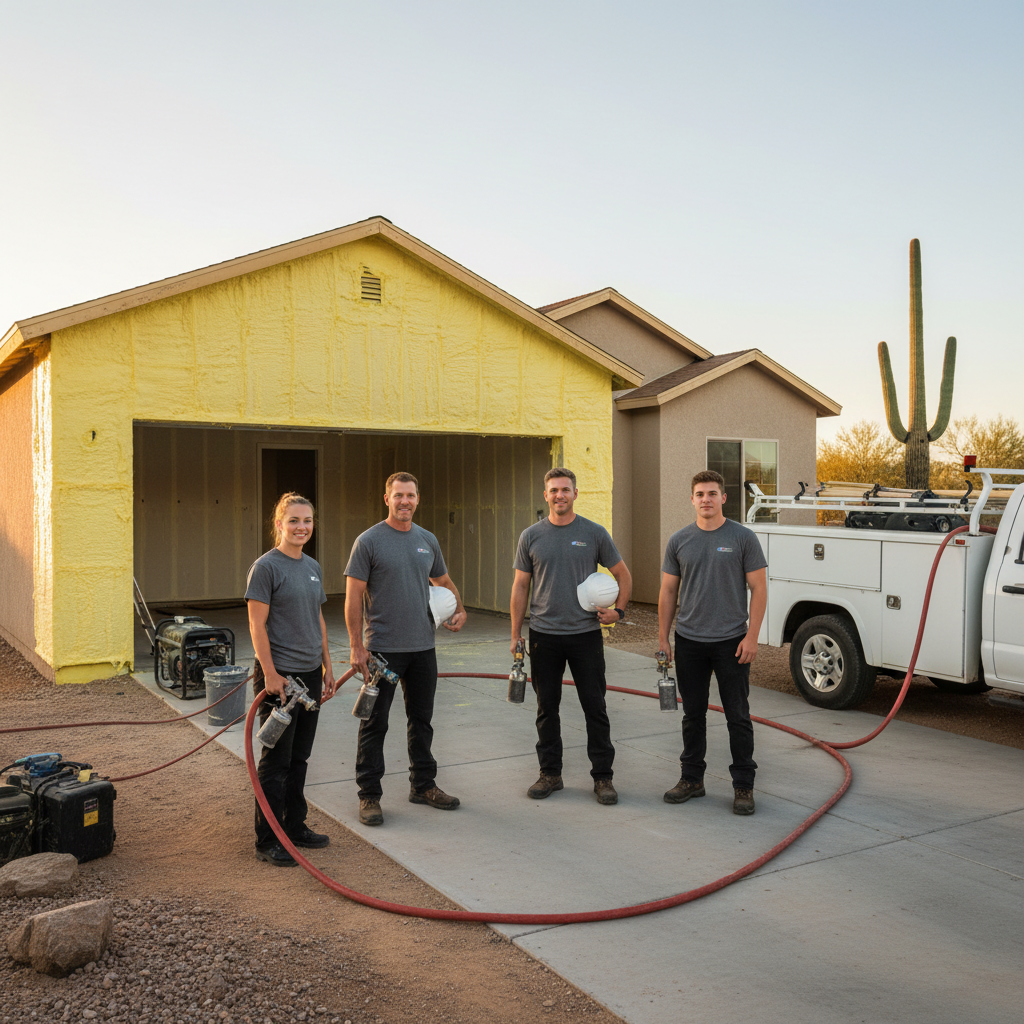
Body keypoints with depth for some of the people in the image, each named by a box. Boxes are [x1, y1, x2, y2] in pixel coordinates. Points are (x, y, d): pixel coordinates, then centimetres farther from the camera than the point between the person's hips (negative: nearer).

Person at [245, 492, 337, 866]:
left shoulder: (312, 567, 11)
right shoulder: (266, 567, -11)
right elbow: (257, 625, -14)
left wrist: (327, 666, 15)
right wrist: (270, 674, -18)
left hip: (310, 673, 7)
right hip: (279, 674, -7)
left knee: (299, 757, 15)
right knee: (276, 759, 0)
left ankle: (294, 826, 28)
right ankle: (268, 840, 11)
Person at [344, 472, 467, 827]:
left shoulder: (428, 540, 9)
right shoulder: (369, 541, -8)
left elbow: (443, 581, 23)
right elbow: (354, 596, -9)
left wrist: (460, 610, 6)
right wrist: (356, 646, -13)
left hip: (423, 647, 6)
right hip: (383, 649, -5)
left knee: (422, 720, 16)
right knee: (375, 724, 2)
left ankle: (423, 785, 29)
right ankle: (369, 795, 13)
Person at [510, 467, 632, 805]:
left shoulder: (595, 534, 0)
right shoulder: (531, 536, 4)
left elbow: (623, 574, 9)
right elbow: (520, 586, 6)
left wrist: (618, 610, -5)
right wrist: (515, 634, 3)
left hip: (586, 634, -1)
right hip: (544, 636, 1)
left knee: (595, 707, 3)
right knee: (547, 708, 9)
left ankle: (602, 776, 14)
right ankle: (550, 774, 22)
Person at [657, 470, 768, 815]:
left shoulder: (743, 538, -3)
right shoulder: (679, 541, 5)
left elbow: (759, 589, -4)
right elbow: (668, 591, 9)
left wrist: (752, 636, -11)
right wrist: (662, 638, 5)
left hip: (731, 641, -3)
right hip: (689, 641, 3)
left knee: (738, 716, 3)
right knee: (693, 715, 12)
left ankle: (743, 785, 13)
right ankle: (692, 779, 24)